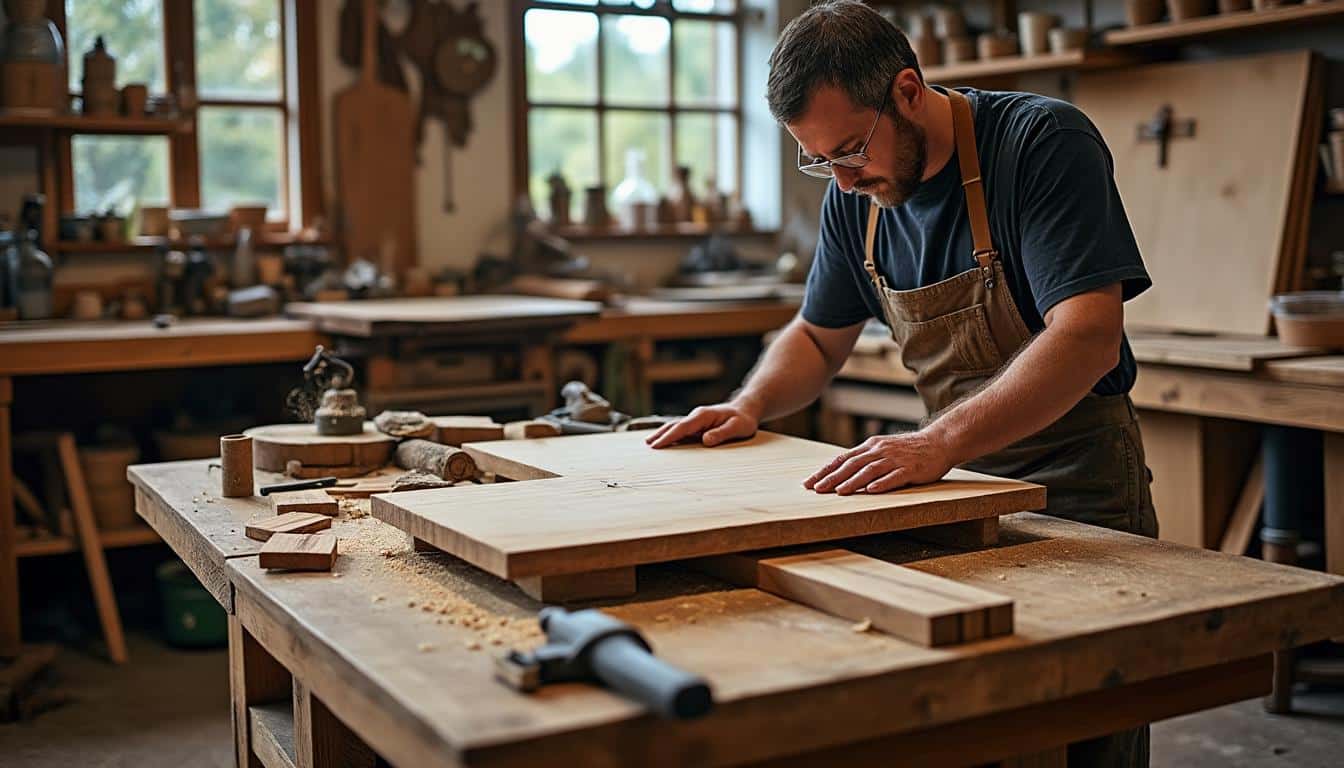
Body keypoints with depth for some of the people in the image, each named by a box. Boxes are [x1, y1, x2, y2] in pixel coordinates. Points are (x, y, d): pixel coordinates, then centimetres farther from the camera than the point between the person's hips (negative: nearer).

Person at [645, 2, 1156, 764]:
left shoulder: (1046, 143, -18)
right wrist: (750, 406, -5)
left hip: (1076, 486, -5)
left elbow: (1088, 335, -30)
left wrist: (938, 444, -40)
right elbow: (818, 338, 15)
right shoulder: (858, 194, 2)